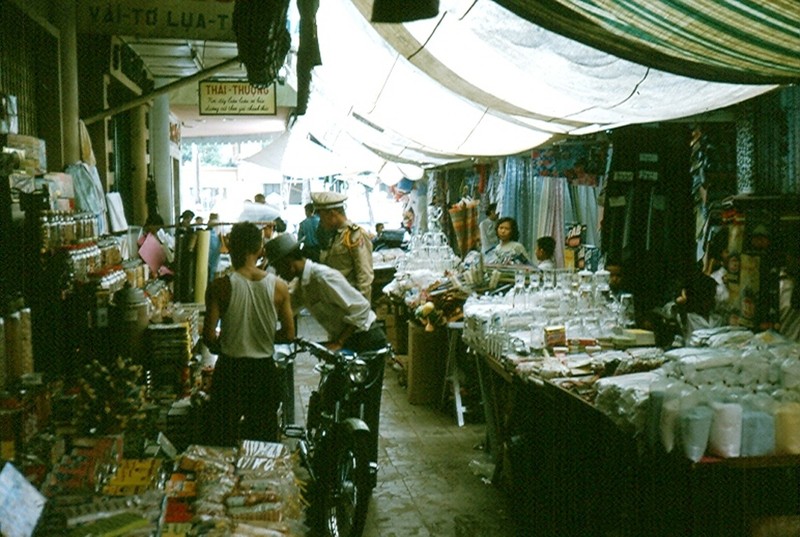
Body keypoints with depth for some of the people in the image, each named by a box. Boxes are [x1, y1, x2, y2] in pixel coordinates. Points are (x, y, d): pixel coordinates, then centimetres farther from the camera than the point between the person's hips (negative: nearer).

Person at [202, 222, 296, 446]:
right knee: (266, 436, 17)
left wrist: (219, 345, 8)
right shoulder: (279, 287, -7)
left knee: (225, 437, 13)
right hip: (265, 369, 2)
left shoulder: (220, 287, -13)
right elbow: (289, 334, -1)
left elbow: (209, 337, -14)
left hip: (230, 369, -2)